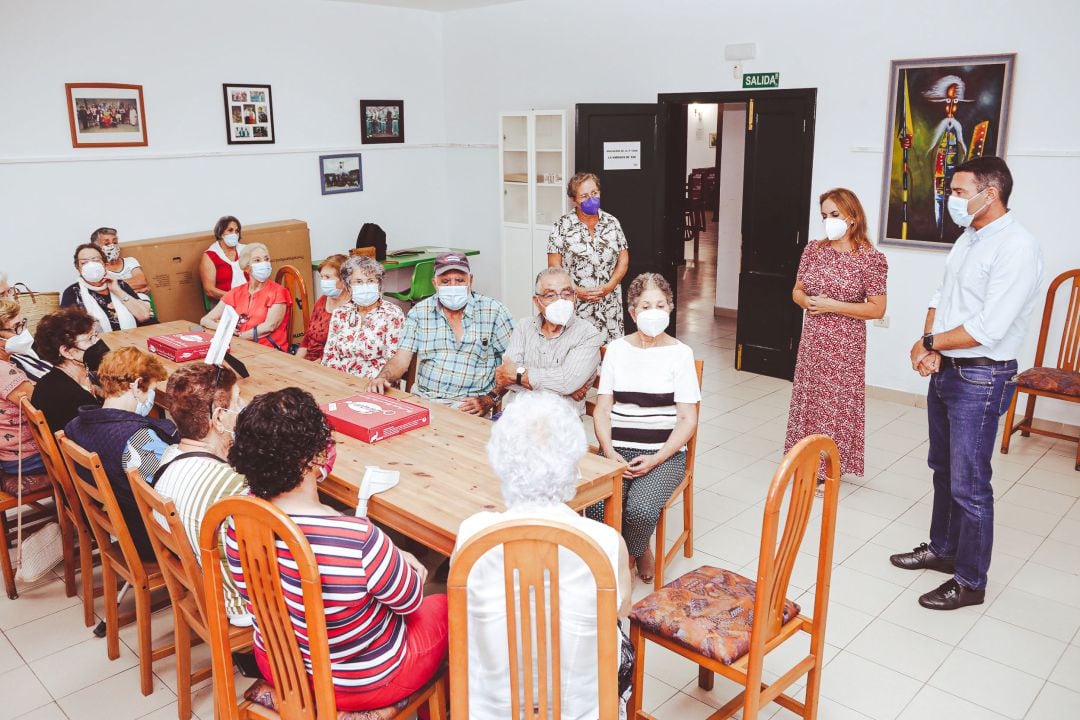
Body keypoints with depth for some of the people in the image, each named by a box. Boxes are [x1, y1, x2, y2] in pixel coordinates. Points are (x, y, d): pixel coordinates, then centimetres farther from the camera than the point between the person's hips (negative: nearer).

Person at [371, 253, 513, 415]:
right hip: (422, 399, 3)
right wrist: (382, 378, -16)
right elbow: (401, 359, 6)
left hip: (469, 406, -2)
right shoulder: (420, 312, 9)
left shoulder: (494, 311, 0)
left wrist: (489, 399, -11)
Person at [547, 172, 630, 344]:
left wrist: (609, 286, -8)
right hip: (575, 303, -2)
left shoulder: (612, 222, 7)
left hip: (609, 302, 3)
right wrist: (576, 291, -13)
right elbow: (554, 265, -3)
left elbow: (623, 259, 8)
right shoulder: (562, 226, -1)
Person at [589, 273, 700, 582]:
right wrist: (609, 452, -11)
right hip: (618, 449, 2)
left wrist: (657, 459, -14)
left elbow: (688, 418, -2)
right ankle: (640, 550, 6)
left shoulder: (680, 354, 1)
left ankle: (633, 551, 8)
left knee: (642, 508, -29)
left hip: (665, 452, -2)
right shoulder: (616, 350, 9)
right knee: (597, 505, -26)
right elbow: (602, 410, 6)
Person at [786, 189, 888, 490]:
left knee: (836, 402, 5)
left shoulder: (870, 258, -11)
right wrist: (807, 301, -13)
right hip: (812, 341, 5)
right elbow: (797, 291, 11)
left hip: (844, 346, -4)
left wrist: (831, 305, -19)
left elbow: (877, 309, -12)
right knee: (809, 398, 12)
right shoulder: (814, 249, 3)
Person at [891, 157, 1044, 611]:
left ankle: (969, 582, 14)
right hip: (946, 369, 9)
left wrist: (928, 344, -12)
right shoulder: (968, 239, 9)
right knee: (943, 469, 20)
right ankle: (942, 549, 37)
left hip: (980, 378, -9)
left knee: (968, 484, 0)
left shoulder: (1017, 248, -19)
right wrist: (929, 345, -6)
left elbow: (987, 329, -25)